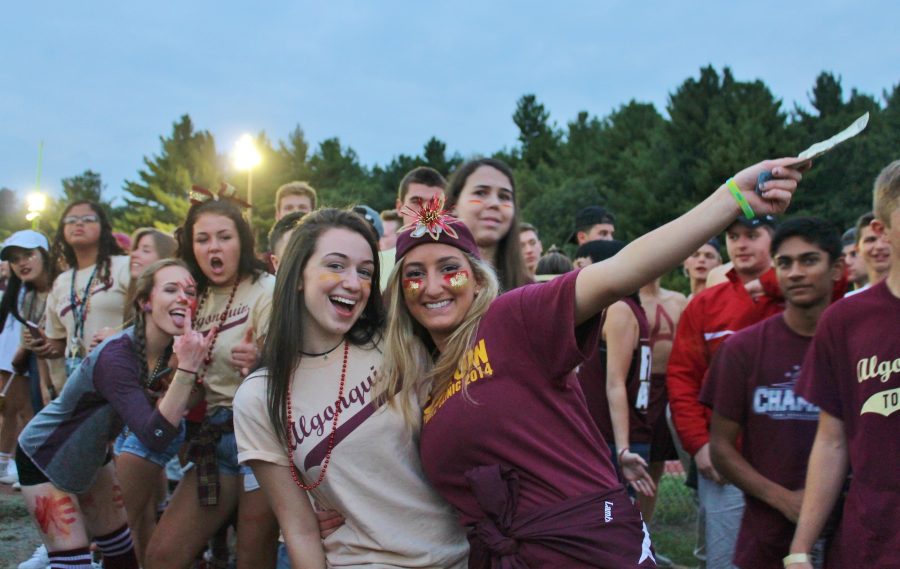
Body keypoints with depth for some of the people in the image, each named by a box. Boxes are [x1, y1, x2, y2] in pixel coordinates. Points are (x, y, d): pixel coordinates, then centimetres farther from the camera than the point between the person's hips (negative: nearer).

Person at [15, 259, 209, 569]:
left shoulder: (171, 348, -12)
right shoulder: (116, 355, -34)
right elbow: (155, 436, -42)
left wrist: (192, 365, -22)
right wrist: (187, 368, -48)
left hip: (90, 455, 8)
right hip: (43, 456, -7)